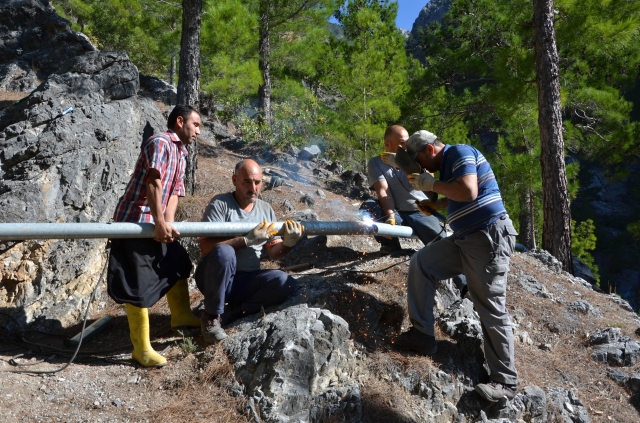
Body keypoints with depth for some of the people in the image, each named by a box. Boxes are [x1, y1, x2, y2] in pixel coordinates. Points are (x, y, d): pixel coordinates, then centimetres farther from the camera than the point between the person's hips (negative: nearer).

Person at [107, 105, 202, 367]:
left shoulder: (181, 154, 18)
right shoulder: (160, 142, -11)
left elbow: (174, 192, 7)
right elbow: (153, 182, -23)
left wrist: (168, 223, -8)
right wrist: (160, 223, -27)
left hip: (158, 223, 10)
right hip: (136, 221, -10)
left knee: (177, 265, 19)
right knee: (138, 285, -5)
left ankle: (181, 317, 34)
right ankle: (141, 348, 3)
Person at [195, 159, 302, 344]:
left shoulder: (266, 209, 7)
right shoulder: (220, 203, -9)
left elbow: (274, 253, 6)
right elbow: (206, 247, -20)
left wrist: (288, 243, -16)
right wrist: (246, 241, -27)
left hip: (246, 281, 4)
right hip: (215, 278, -4)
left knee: (285, 282, -20)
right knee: (224, 252, -35)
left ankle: (228, 314, -13)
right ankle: (212, 316, -15)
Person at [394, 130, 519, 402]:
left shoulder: (460, 152, -10)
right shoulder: (448, 164, 17)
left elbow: (469, 192, -25)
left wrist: (430, 184, -14)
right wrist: (433, 205, 19)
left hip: (489, 238, -10)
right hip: (466, 240, 10)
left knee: (491, 309, -5)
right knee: (420, 263, 5)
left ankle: (505, 381, 6)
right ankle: (422, 334, 7)